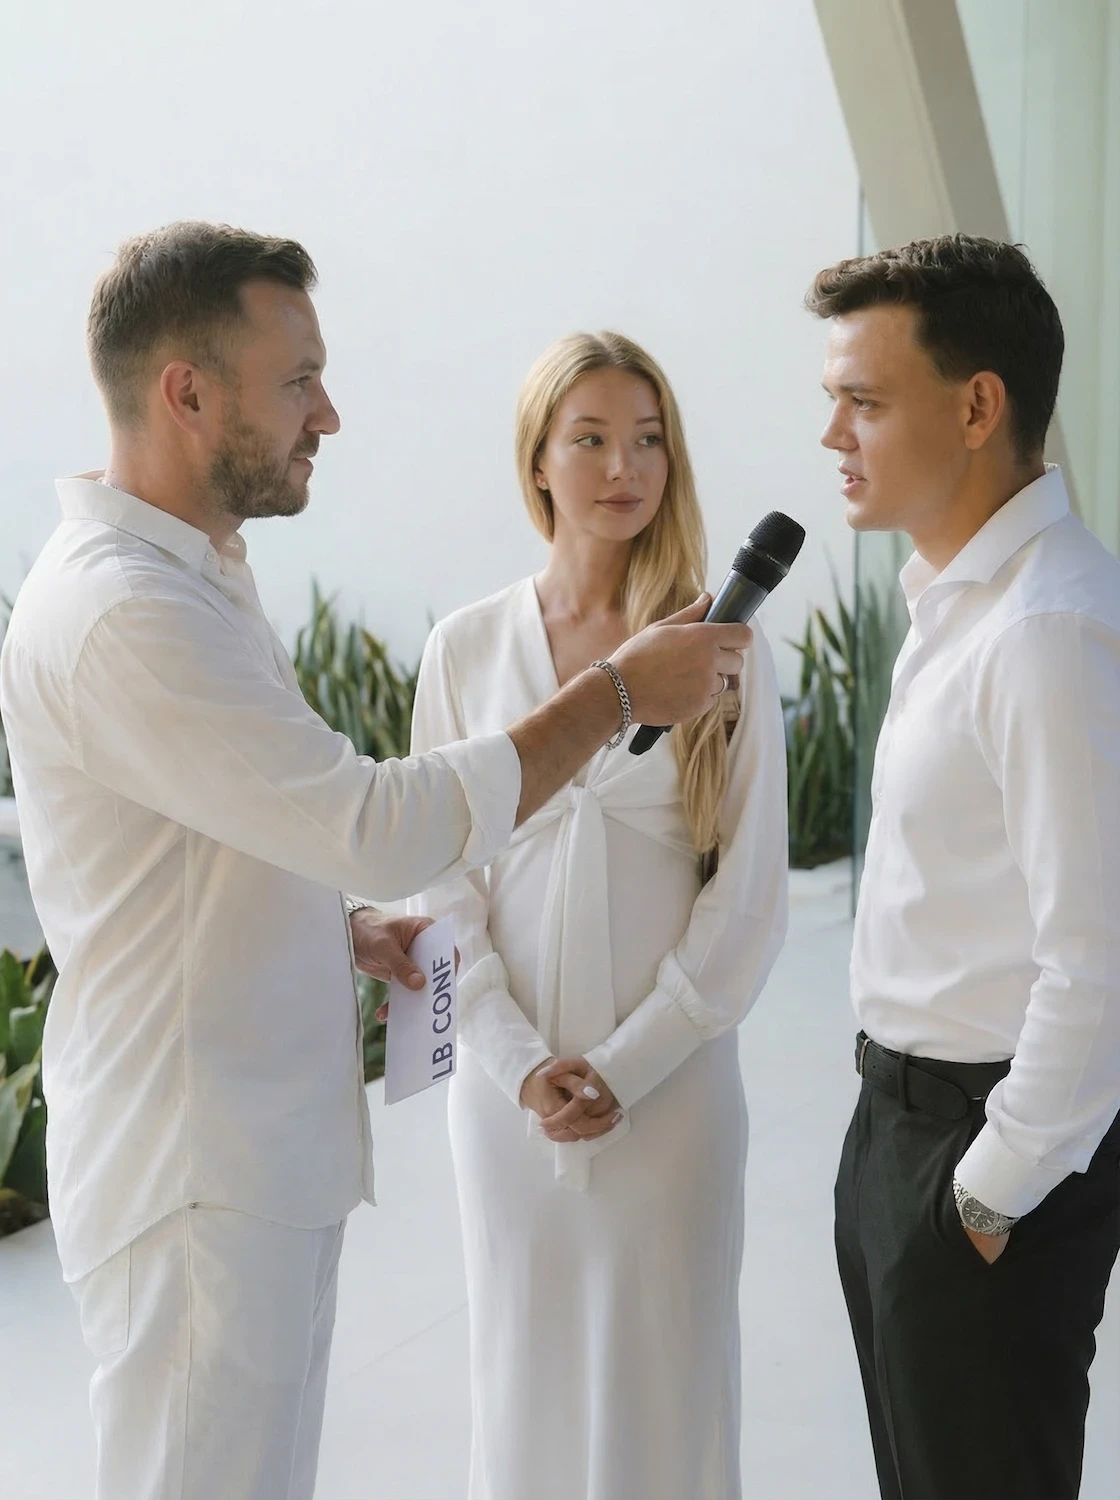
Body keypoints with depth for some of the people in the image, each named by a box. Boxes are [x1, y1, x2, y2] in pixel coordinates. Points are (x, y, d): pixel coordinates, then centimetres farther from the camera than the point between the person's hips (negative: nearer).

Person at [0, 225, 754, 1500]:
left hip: (268, 1157, 10)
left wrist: (349, 932, 6)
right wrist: (620, 691, -18)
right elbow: (382, 824, -26)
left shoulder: (189, 577, 13)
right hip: (196, 1187, -10)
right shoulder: (119, 612, -22)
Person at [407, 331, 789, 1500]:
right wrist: (518, 1061, -9)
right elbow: (439, 882, 2)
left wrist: (631, 1066, -10)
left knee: (665, 1363, 8)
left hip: (672, 1082, -1)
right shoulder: (467, 647, 0)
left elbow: (750, 895, -4)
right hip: (506, 1085, 1)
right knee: (524, 1361, 12)